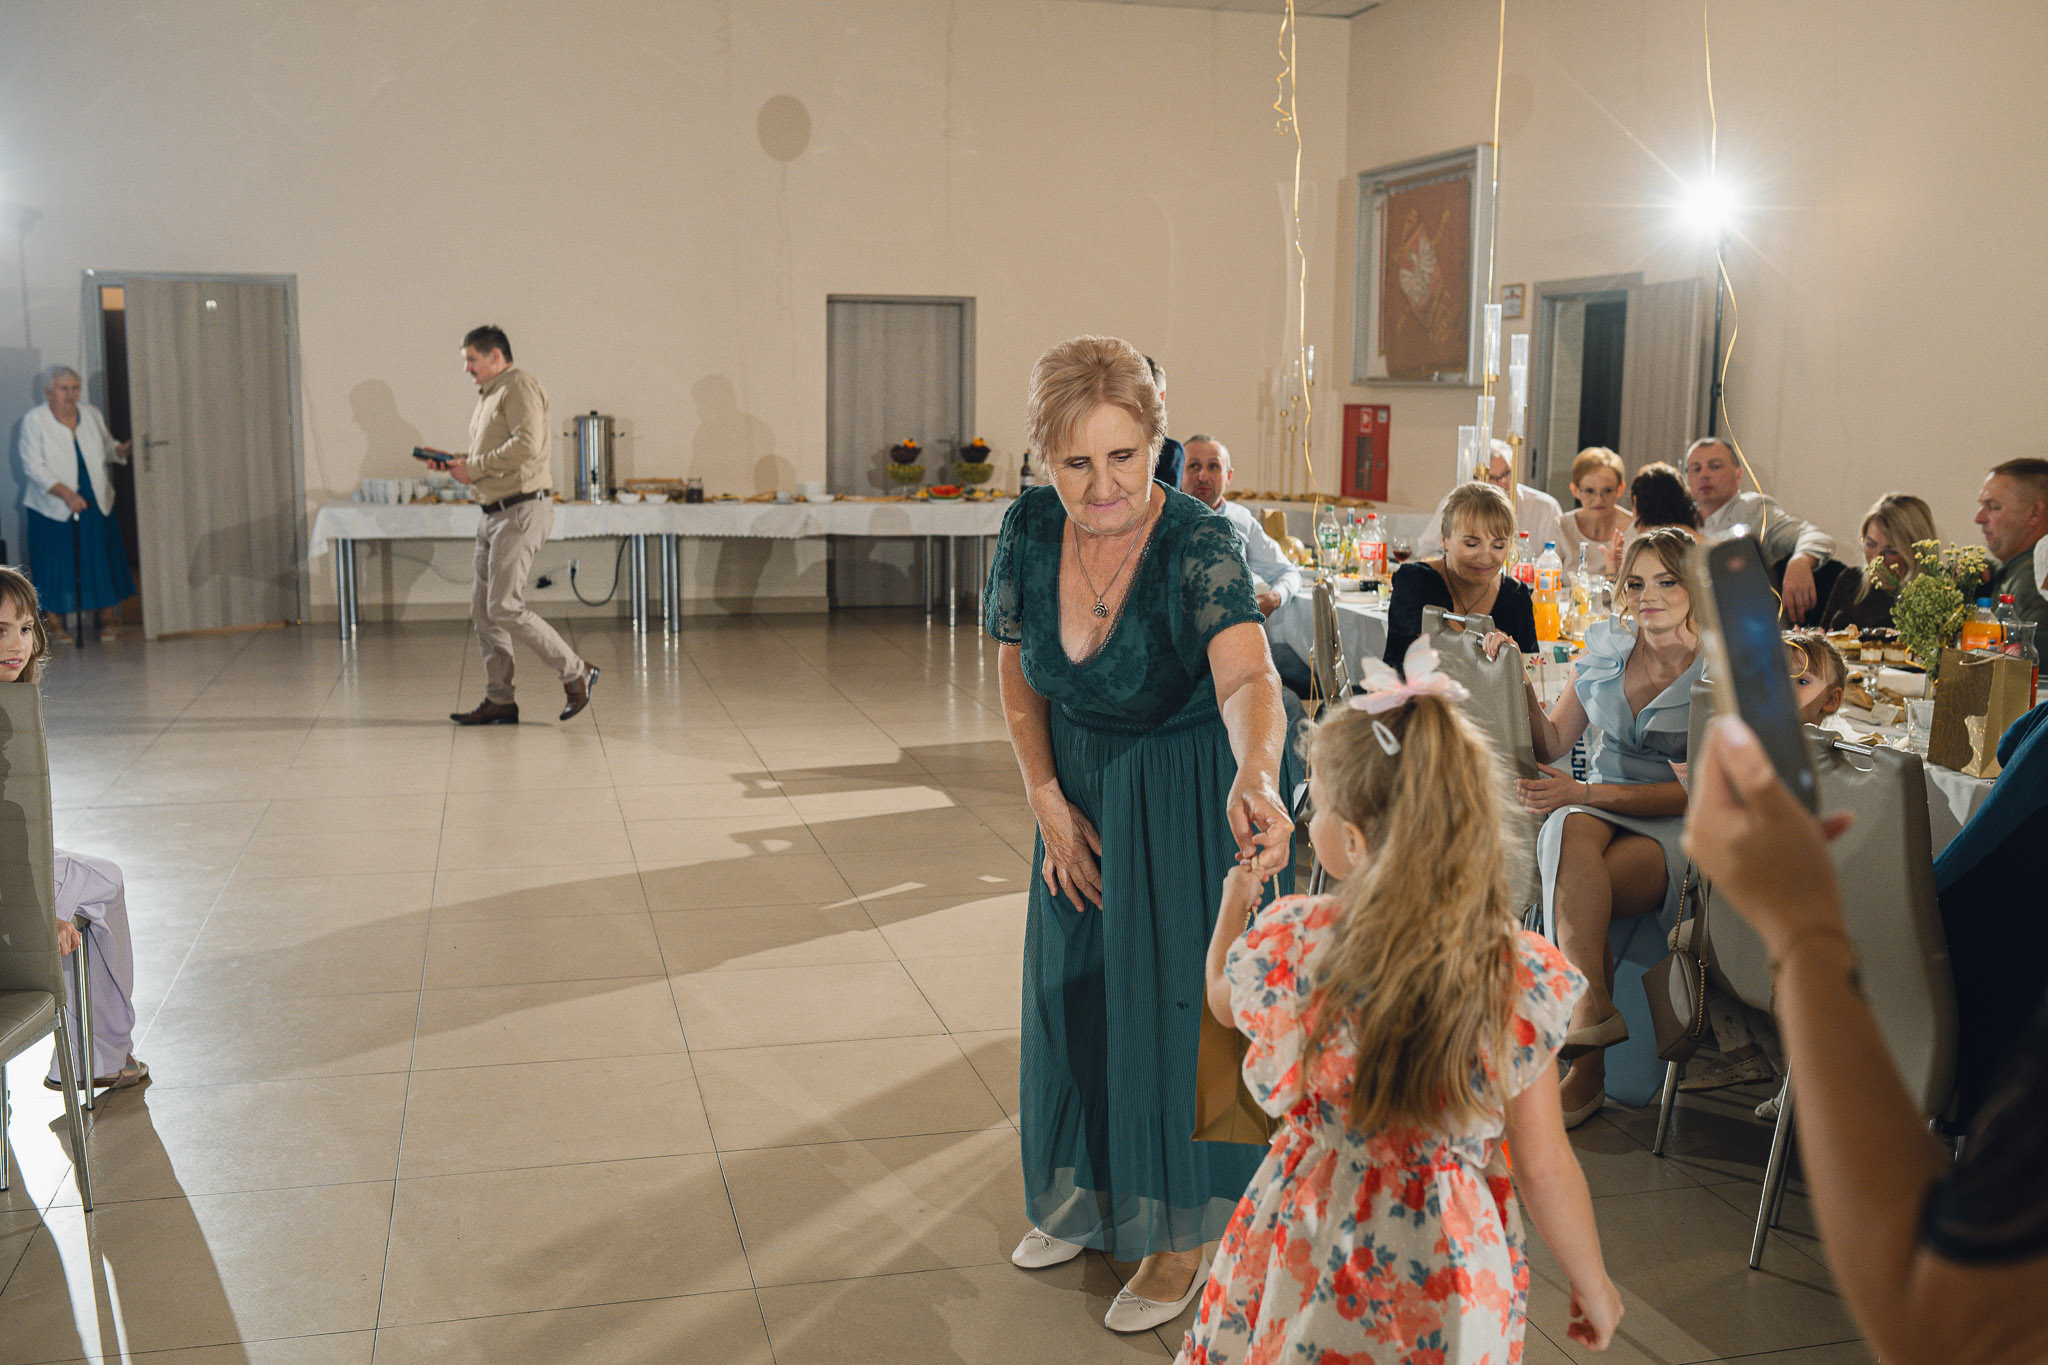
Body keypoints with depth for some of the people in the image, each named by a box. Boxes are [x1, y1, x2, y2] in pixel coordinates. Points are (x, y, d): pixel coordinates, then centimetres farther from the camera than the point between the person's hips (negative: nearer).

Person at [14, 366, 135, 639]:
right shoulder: (34, 421, -6)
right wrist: (65, 493, -22)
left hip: (95, 506, 4)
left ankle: (109, 622, 11)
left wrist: (119, 450, -2)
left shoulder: (92, 415, 8)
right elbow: (34, 467, -11)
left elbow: (107, 446, 22)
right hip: (52, 509, -4)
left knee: (104, 563, 3)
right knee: (55, 568, -2)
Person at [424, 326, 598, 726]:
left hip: (522, 510, -10)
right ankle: (499, 701, 10)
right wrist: (458, 463, 10)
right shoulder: (488, 396, 23)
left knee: (505, 608, -14)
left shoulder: (519, 387, -8)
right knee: (482, 611, 6)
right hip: (496, 513, 10)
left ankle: (576, 672, -3)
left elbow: (526, 444, -23)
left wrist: (474, 467, -16)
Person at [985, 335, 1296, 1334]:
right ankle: (1087, 1195, 37)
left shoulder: (1200, 546, -28)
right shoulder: (1028, 530, -14)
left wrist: (1256, 777, -65)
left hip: (1195, 792, -5)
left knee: (1176, 992, 0)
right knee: (1073, 985, 14)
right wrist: (1048, 801, -4)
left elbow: (1247, 675, -45)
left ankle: (1181, 1231, 20)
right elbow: (1016, 671, 0)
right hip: (1083, 781, 5)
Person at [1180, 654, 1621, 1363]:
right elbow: (1545, 1170, -12)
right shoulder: (1525, 977, -21)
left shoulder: (1288, 945, -21)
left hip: (1311, 1249, 0)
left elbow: (1223, 999, 5)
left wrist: (1235, 900, 23)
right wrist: (1592, 1284, 6)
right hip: (1445, 1279, 0)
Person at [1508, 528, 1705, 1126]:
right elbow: (1552, 744, 11)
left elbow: (1696, 791, -12)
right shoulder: (1606, 645, 6)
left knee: (1574, 888, -33)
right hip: (1597, 806, 4)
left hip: (1677, 830, -3)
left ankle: (1586, 1066, -28)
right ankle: (1593, 1006, -42)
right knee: (1571, 833, -35)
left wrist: (1586, 793, -22)